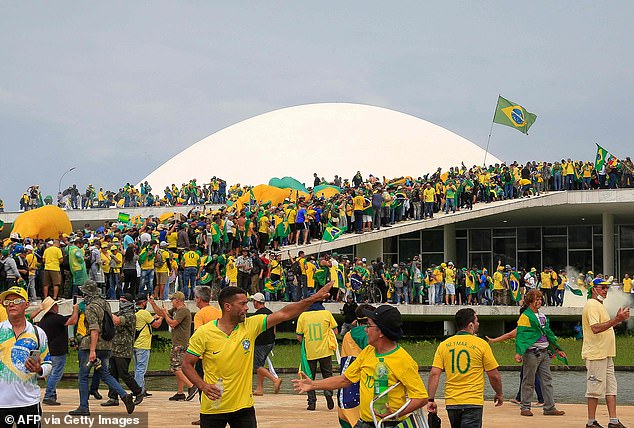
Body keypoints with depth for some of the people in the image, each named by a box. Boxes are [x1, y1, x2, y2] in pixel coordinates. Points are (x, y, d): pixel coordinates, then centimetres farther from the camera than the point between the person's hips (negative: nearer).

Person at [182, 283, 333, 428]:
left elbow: (283, 314, -4)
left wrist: (313, 299, -10)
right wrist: (203, 386, -19)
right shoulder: (203, 333, -9)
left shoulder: (251, 326, -2)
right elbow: (187, 365, -4)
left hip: (243, 406, 2)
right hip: (213, 407, -2)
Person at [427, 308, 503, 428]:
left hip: (451, 402, 5)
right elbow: (494, 375, -2)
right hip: (473, 402, -4)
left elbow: (434, 374, -2)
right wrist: (499, 394, 15)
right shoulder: (481, 344, -5)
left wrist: (431, 400, 0)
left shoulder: (444, 345, 5)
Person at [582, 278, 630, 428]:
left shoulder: (600, 305, 20)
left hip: (606, 353, 10)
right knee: (595, 388, -6)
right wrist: (617, 320, -29)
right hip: (596, 354, -10)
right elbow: (596, 328, -25)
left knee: (611, 387, 8)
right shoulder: (591, 305, -13)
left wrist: (618, 319, 15)